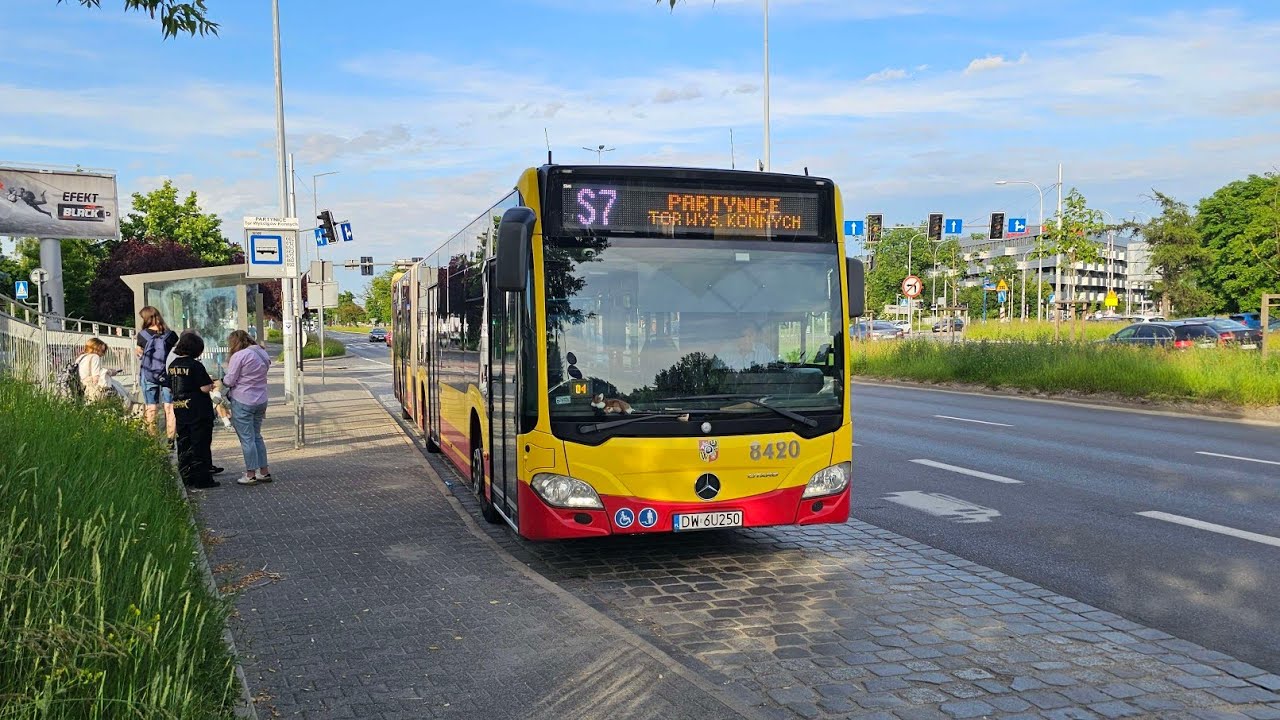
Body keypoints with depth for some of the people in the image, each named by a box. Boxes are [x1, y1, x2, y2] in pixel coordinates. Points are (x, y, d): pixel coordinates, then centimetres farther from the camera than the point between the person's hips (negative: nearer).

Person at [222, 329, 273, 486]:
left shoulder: (239, 356, -15)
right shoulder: (262, 354, 9)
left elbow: (230, 381, -13)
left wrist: (223, 380, 8)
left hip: (242, 402, -7)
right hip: (261, 401, 7)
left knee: (246, 438, 1)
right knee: (257, 436, 16)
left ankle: (251, 474, 6)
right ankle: (264, 471, 18)